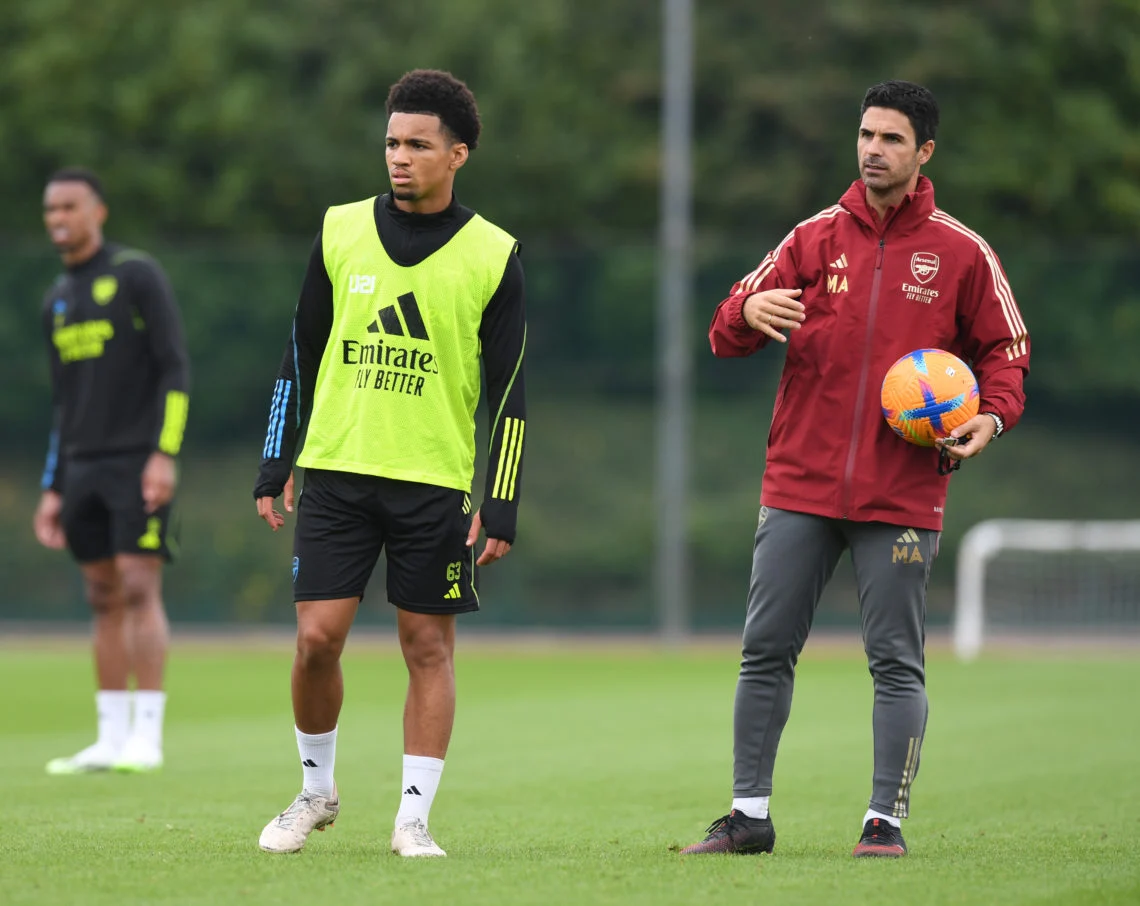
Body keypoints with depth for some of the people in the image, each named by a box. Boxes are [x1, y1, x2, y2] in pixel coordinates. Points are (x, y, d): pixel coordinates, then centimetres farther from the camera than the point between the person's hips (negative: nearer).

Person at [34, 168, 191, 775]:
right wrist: (52, 491, 15)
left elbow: (176, 369, -10)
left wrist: (165, 455, -20)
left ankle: (146, 737, -13)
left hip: (139, 463, -7)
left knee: (139, 589, -13)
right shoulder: (58, 301, 16)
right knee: (104, 599, 6)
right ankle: (110, 740, 7)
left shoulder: (138, 275, -5)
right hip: (84, 468, 7)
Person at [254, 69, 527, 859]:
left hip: (436, 481, -1)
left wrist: (500, 508, -5)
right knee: (318, 638, -3)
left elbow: (510, 394, 1)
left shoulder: (492, 256, 0)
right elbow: (301, 355, 12)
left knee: (429, 647, 1)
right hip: (336, 469, 1)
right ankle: (317, 791, 17)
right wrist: (275, 467, 9)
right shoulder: (341, 232, 5)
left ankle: (414, 817, 8)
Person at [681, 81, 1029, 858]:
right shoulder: (815, 239, 7)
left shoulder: (962, 254, 3)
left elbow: (1005, 349, 9)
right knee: (766, 649, 2)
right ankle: (750, 815, 10)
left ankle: (887, 820, 4)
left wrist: (992, 417, -11)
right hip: (800, 487, 2)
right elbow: (727, 335, 6)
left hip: (902, 495, -2)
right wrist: (749, 312, -18)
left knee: (897, 662, -2)